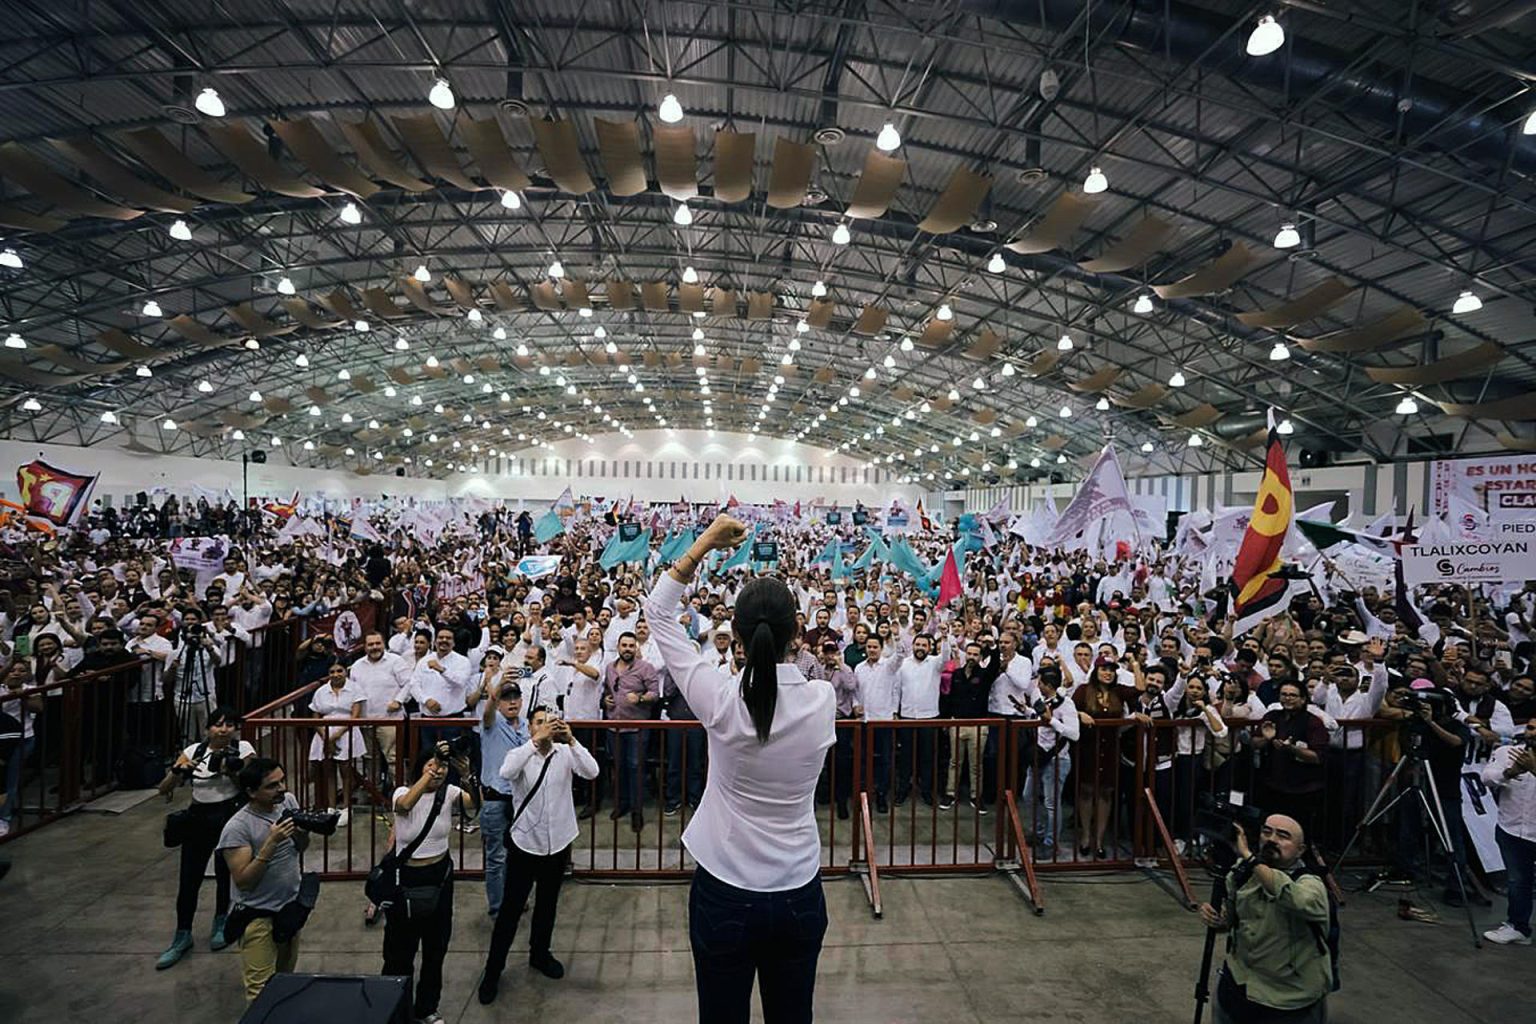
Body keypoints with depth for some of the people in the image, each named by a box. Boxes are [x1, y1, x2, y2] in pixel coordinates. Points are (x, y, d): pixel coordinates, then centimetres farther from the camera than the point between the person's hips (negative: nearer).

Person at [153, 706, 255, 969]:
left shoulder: (243, 749, -7)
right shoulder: (194, 751, 0)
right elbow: (163, 790, -1)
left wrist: (230, 771, -23)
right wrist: (177, 770, -20)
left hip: (230, 817, -2)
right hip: (199, 819, 3)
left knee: (224, 872, 5)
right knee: (188, 879, 3)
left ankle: (221, 923, 30)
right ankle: (182, 937, 20)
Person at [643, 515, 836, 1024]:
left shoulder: (719, 698, -19)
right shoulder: (822, 700, -16)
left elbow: (657, 611, -8)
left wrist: (705, 542, -6)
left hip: (723, 892, -2)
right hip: (799, 895, 2)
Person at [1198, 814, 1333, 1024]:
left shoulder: (1310, 883, -19)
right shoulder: (1241, 872, -6)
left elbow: (1299, 900, -44)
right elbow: (1228, 919, 7)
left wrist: (1247, 856, -46)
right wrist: (1213, 917, -15)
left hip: (1289, 1003, -4)